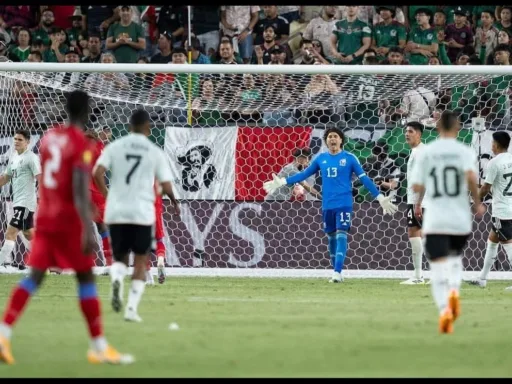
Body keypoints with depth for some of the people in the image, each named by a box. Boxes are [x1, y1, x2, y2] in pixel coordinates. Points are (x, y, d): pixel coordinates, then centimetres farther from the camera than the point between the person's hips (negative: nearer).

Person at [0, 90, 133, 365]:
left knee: (35, 276, 3)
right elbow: (80, 190, -22)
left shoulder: (49, 137, 10)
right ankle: (99, 347, 6)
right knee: (85, 277, 2)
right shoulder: (80, 144, -13)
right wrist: (88, 230, -27)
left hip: (45, 217, 6)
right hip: (68, 220, -6)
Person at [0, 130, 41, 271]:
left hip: (25, 203, -9)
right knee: (29, 235, 15)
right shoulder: (13, 158, 15)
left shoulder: (31, 158, -11)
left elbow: (40, 178, -18)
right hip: (17, 202, 9)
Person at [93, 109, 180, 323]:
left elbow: (97, 173, -7)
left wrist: (107, 195, 9)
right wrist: (175, 203, 20)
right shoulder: (155, 152, 1)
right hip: (142, 213, -2)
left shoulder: (115, 147, 4)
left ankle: (116, 277, -20)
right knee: (140, 261, 10)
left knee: (120, 257, 15)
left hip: (116, 212, 2)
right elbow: (166, 186, -1)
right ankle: (132, 308, 0)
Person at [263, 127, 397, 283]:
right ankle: (336, 272, 18)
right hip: (327, 205, 4)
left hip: (344, 204, -4)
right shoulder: (321, 158, 8)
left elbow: (364, 178, -2)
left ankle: (337, 273, -20)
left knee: (341, 236, -14)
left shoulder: (349, 158, -2)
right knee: (332, 238, 9)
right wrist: (282, 182, 9)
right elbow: (303, 174, 14)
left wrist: (380, 198, -6)